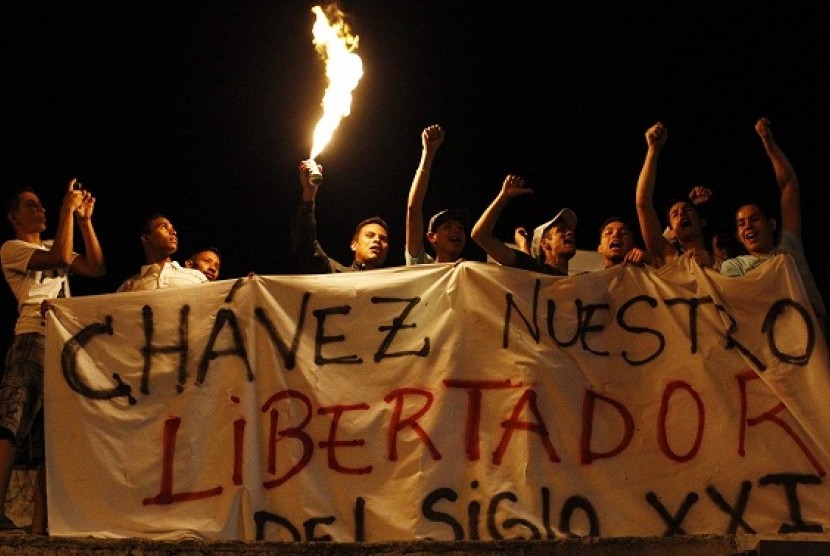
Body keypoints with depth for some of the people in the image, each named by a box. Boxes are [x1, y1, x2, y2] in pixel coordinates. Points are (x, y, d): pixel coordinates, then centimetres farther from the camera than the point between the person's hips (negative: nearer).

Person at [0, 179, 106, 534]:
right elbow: (60, 259, -11)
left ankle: (40, 523, -1)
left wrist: (85, 219, 14)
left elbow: (97, 268, 16)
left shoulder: (52, 248, 29)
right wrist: (68, 208, -6)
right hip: (33, 339, -7)